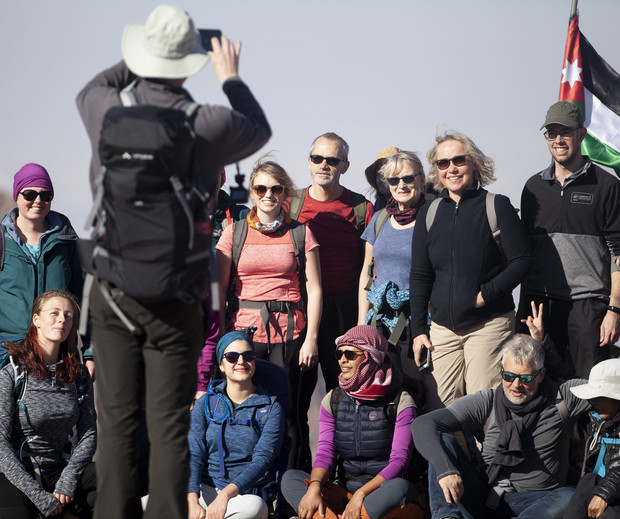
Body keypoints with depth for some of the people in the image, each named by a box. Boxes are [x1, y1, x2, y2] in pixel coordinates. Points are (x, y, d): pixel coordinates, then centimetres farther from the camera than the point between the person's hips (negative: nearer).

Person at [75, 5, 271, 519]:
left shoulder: (109, 114, -5)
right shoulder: (209, 125, -9)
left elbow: (91, 90, 23)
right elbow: (259, 128, 16)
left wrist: (138, 60, 35)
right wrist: (231, 78, 31)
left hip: (112, 289, 2)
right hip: (176, 296, -2)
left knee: (117, 421, 7)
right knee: (168, 424, 2)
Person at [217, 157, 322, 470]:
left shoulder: (300, 233, 9)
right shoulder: (234, 232, 10)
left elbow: (314, 288, 6)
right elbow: (219, 289, 8)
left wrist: (311, 337, -2)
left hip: (288, 331, 0)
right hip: (244, 329, 0)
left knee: (288, 412, -2)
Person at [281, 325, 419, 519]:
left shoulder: (400, 402, -4)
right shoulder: (332, 400, 10)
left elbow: (399, 461, -12)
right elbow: (325, 453, 1)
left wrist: (361, 495, -25)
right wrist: (314, 487, -21)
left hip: (384, 495, -4)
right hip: (345, 493, 4)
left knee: (400, 487, -37)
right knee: (290, 477, -17)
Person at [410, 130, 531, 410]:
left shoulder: (497, 206, -2)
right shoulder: (429, 212, 10)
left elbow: (521, 261, -4)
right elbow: (420, 276, 13)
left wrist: (485, 294, -14)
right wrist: (418, 329, 8)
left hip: (490, 324, -4)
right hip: (442, 327, 4)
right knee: (439, 406, 1)